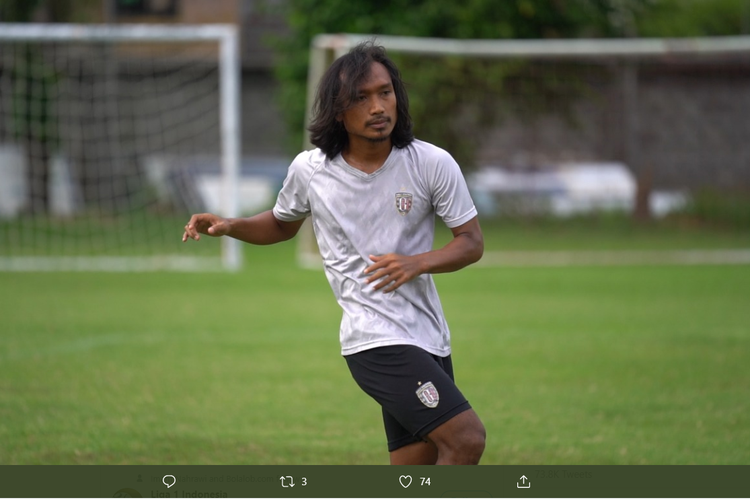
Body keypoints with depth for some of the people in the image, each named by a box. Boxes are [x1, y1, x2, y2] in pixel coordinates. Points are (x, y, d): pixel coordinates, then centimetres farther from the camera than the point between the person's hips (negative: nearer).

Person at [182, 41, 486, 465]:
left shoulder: (433, 164, -3)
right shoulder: (309, 171, -2)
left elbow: (472, 242, 1)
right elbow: (283, 225, 19)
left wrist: (418, 263, -17)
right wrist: (228, 226, 1)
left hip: (428, 337, 4)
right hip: (376, 340, -4)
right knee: (467, 438, -20)